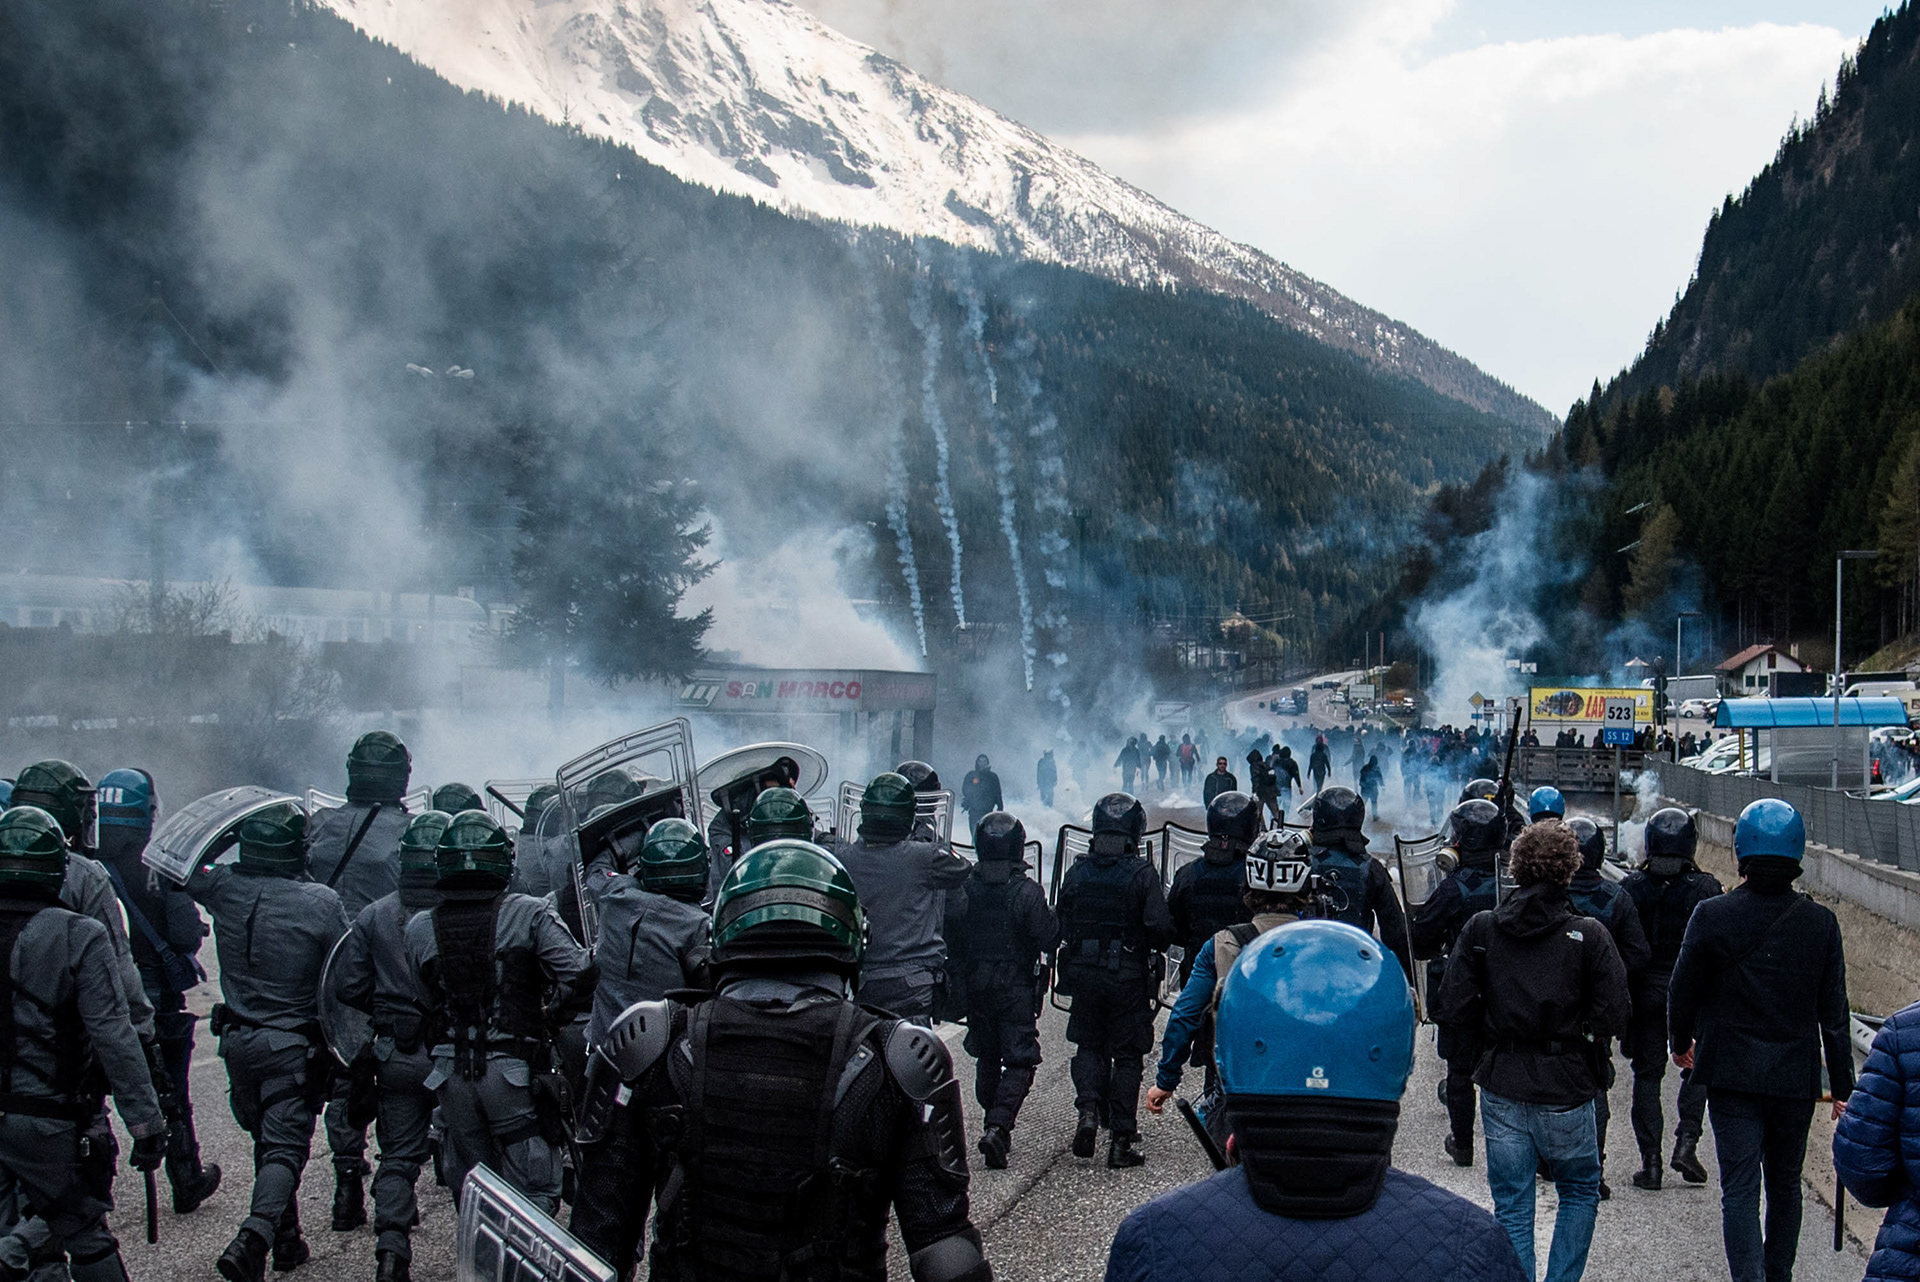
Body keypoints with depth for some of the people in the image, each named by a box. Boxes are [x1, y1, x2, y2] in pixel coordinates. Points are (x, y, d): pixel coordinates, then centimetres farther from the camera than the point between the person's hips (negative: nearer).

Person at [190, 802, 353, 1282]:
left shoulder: (224, 889, -9)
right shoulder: (319, 902, -18)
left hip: (238, 1040, 5)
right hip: (294, 1045, -5)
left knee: (267, 1140, 20)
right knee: (285, 1147, -1)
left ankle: (287, 1240, 31)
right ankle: (252, 1239, -20)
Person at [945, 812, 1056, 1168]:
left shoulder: (963, 888, -3)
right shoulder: (1027, 891, -12)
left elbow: (948, 932, -5)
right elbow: (1046, 936, -14)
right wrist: (1055, 920, 5)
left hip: (975, 987, 4)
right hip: (1017, 988, -4)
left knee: (987, 1058, 18)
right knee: (1019, 1062, 0)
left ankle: (993, 1127, 24)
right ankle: (998, 1127, -17)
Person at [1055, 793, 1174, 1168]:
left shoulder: (1077, 872, 0)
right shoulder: (1142, 874, -10)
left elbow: (1058, 926, 5)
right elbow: (1161, 930, -15)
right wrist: (1149, 943, 7)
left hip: (1082, 973, 3)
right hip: (1128, 977, -3)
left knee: (1088, 1045, 19)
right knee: (1127, 1055, 7)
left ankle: (1088, 1111, -3)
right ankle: (1121, 1139, 8)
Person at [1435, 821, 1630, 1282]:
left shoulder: (1480, 928, -5)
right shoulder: (1589, 935, -9)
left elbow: (1453, 1009, -7)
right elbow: (1612, 1019, -12)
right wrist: (1577, 1022, 8)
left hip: (1501, 1087, 1)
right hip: (1566, 1088, -1)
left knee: (1511, 1208, 11)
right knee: (1580, 1191, 21)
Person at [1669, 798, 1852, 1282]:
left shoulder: (1711, 916, -11)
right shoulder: (1821, 922, -5)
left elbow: (1683, 990, -2)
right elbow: (1834, 1013, -2)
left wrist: (1680, 1042, 17)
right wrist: (1843, 1087, 6)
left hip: (1732, 1074, -2)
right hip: (1795, 1077, 3)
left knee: (1739, 1188, -1)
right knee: (1785, 1183, 19)